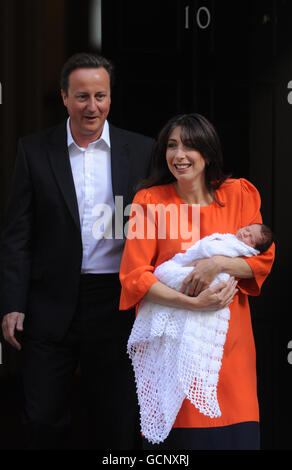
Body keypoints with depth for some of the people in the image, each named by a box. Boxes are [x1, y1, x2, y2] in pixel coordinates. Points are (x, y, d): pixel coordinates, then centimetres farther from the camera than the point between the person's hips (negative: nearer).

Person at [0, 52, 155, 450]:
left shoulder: (141, 151, 3)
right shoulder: (34, 151, 2)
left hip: (117, 305, 1)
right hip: (52, 305, 0)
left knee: (116, 423, 11)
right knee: (43, 420, 7)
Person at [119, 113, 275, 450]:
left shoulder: (239, 195, 4)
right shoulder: (150, 201, -2)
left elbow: (264, 260, 2)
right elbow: (133, 276, -7)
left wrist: (218, 263, -17)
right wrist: (192, 302, -18)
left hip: (228, 343, 2)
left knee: (235, 434, 1)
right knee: (176, 435, -2)